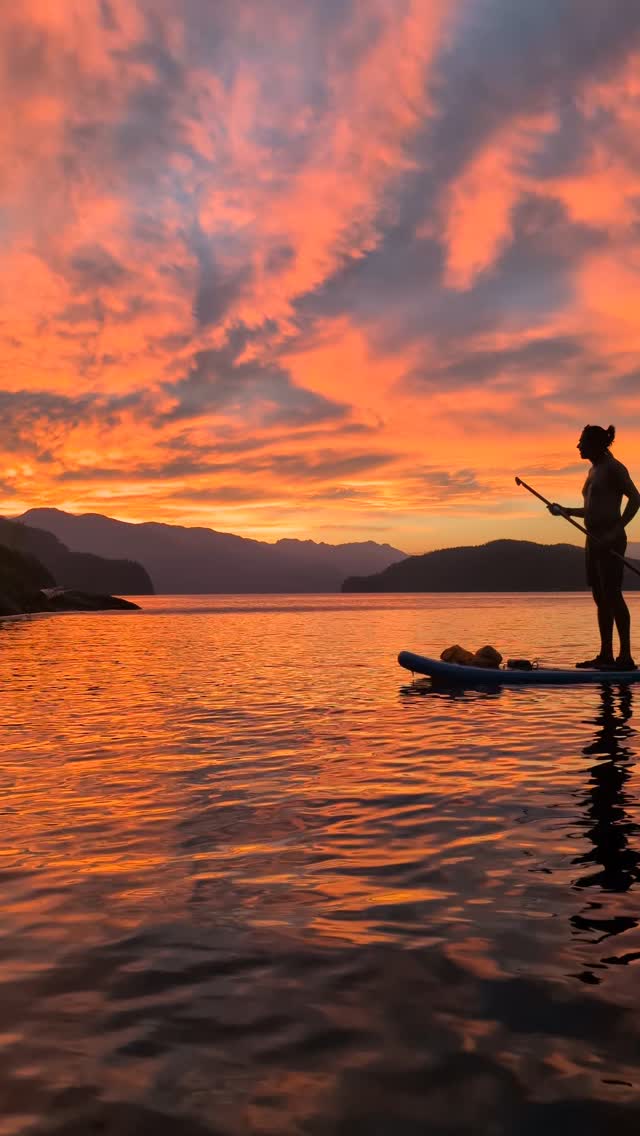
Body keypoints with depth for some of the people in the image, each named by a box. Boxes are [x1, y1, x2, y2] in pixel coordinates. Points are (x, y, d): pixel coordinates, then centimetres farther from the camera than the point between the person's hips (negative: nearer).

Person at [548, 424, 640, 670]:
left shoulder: (613, 467, -7)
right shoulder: (593, 470, 19)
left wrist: (617, 530, -22)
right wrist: (565, 511, 15)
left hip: (610, 540, -9)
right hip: (594, 539, 9)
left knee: (612, 595, -11)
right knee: (600, 597, 8)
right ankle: (606, 655, 12)